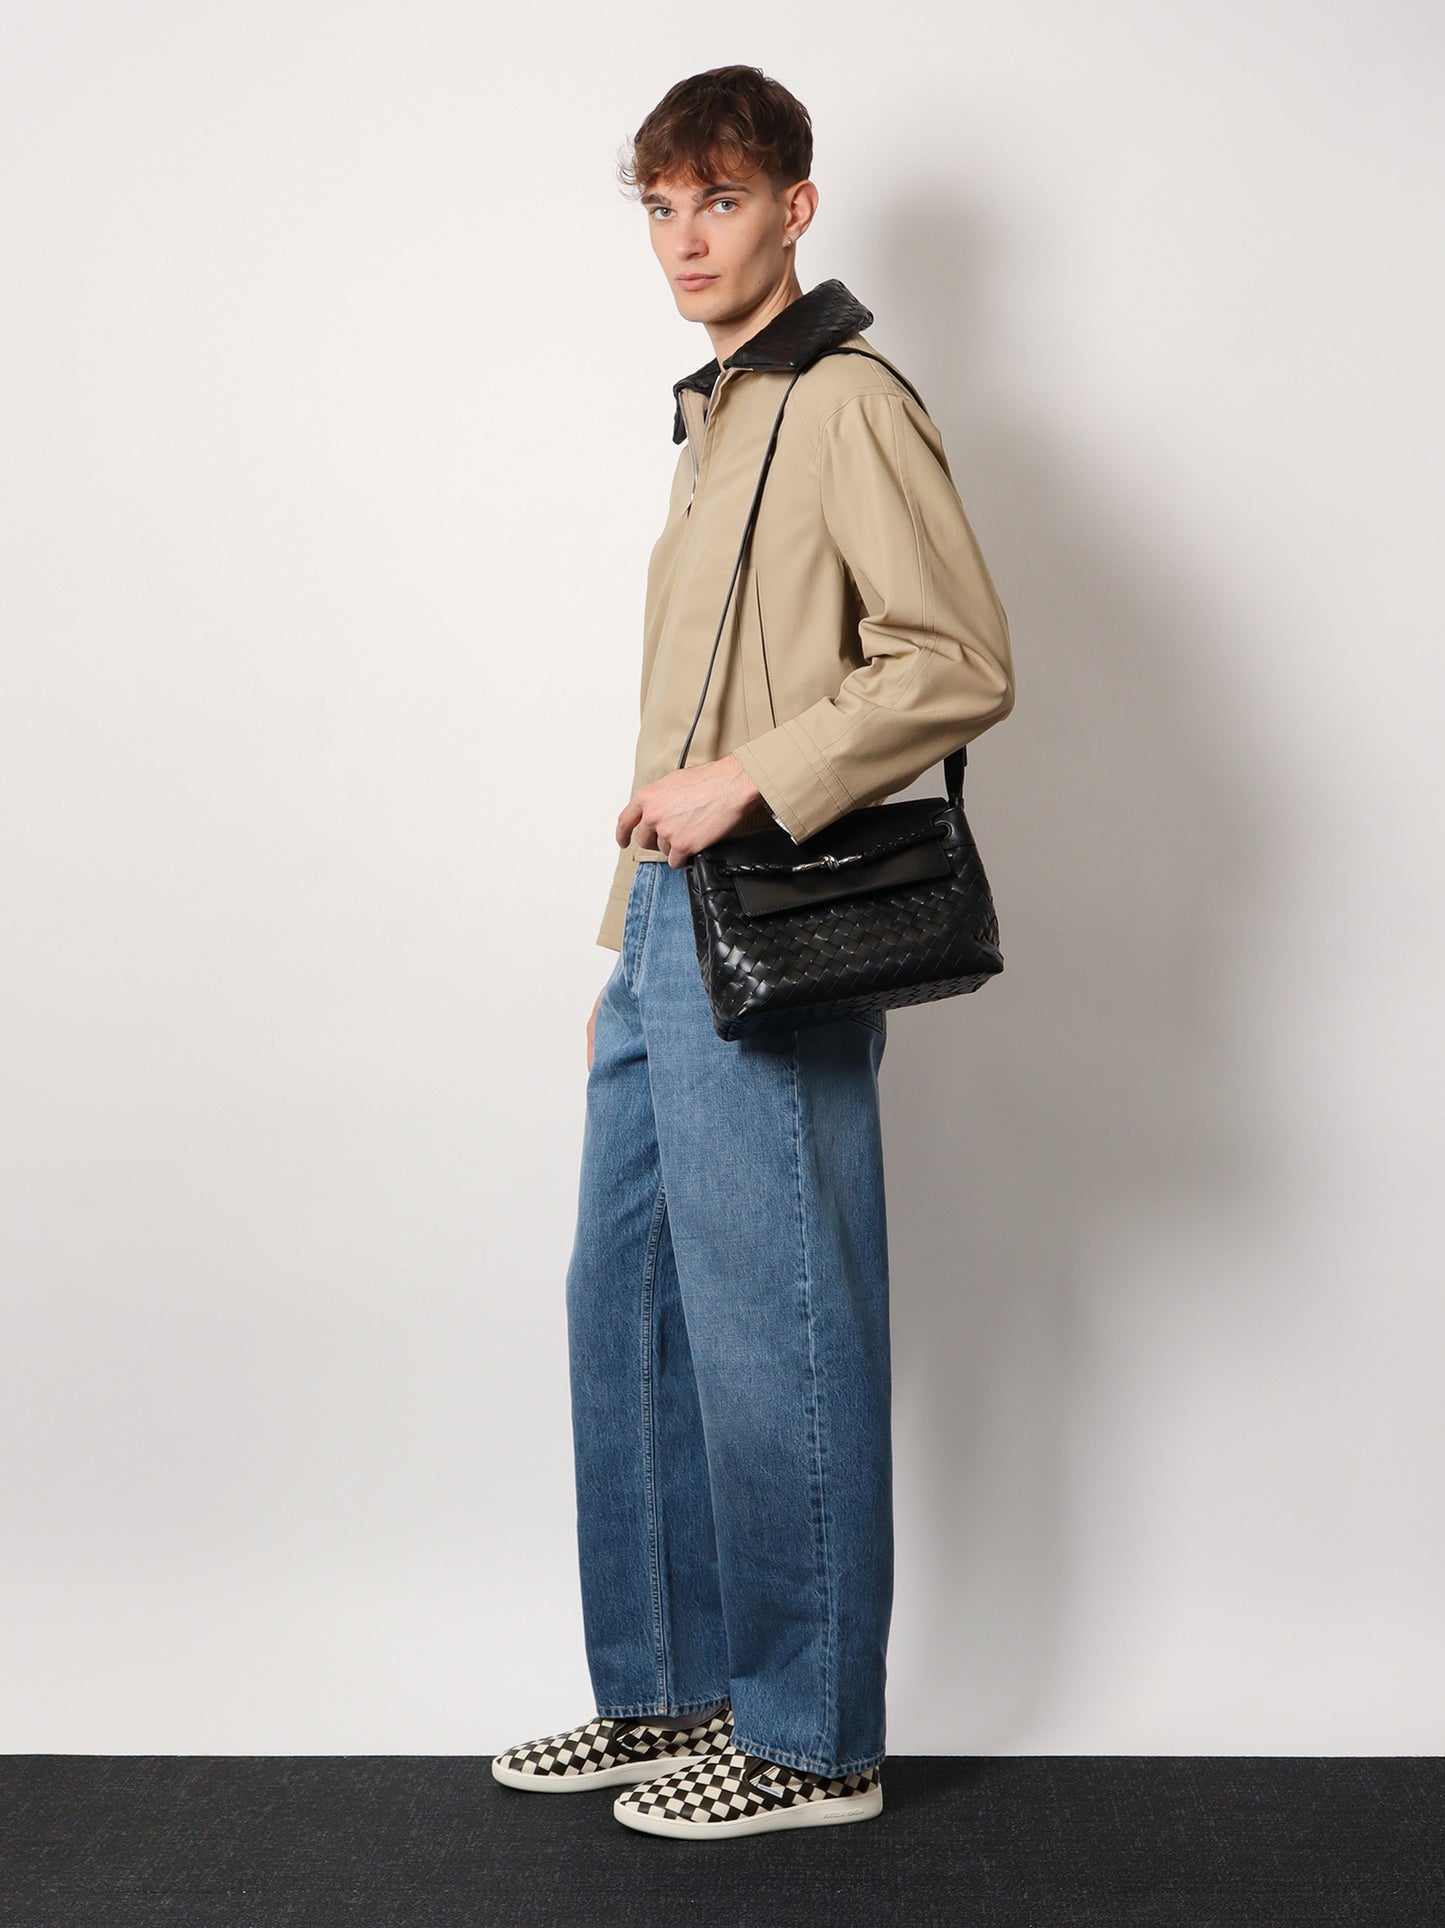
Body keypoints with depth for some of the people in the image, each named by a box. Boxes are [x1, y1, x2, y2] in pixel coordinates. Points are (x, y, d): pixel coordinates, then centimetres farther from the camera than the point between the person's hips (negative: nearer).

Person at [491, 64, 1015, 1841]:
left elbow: (957, 663, -17)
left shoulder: (844, 400, -6)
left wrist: (747, 782, -18)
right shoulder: (714, 420, 21)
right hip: (671, 935, 9)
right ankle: (667, 1691, 26)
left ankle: (810, 1740, 12)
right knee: (626, 1312, 13)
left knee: (773, 1340, -2)